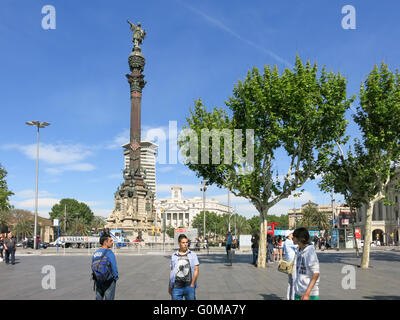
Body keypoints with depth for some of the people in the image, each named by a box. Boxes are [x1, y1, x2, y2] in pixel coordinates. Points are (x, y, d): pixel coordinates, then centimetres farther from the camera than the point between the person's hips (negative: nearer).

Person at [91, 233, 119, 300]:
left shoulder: (95, 253, 4)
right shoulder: (109, 253, -15)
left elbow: (92, 267, 8)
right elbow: (114, 267, -17)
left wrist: (95, 279, 17)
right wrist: (116, 277, -1)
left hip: (98, 281, 6)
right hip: (109, 281, -6)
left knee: (98, 298, 14)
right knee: (109, 298, 3)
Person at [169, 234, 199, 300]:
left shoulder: (192, 255, 6)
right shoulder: (174, 256, 11)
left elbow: (196, 270, 2)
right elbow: (172, 271, 14)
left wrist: (192, 284, -6)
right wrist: (170, 286, 12)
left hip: (189, 286, -1)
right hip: (176, 287, 1)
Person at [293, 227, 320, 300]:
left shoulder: (310, 252, -15)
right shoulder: (298, 252, 9)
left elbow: (316, 274, -18)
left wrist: (307, 293, -23)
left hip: (310, 293, -7)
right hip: (298, 292, 7)